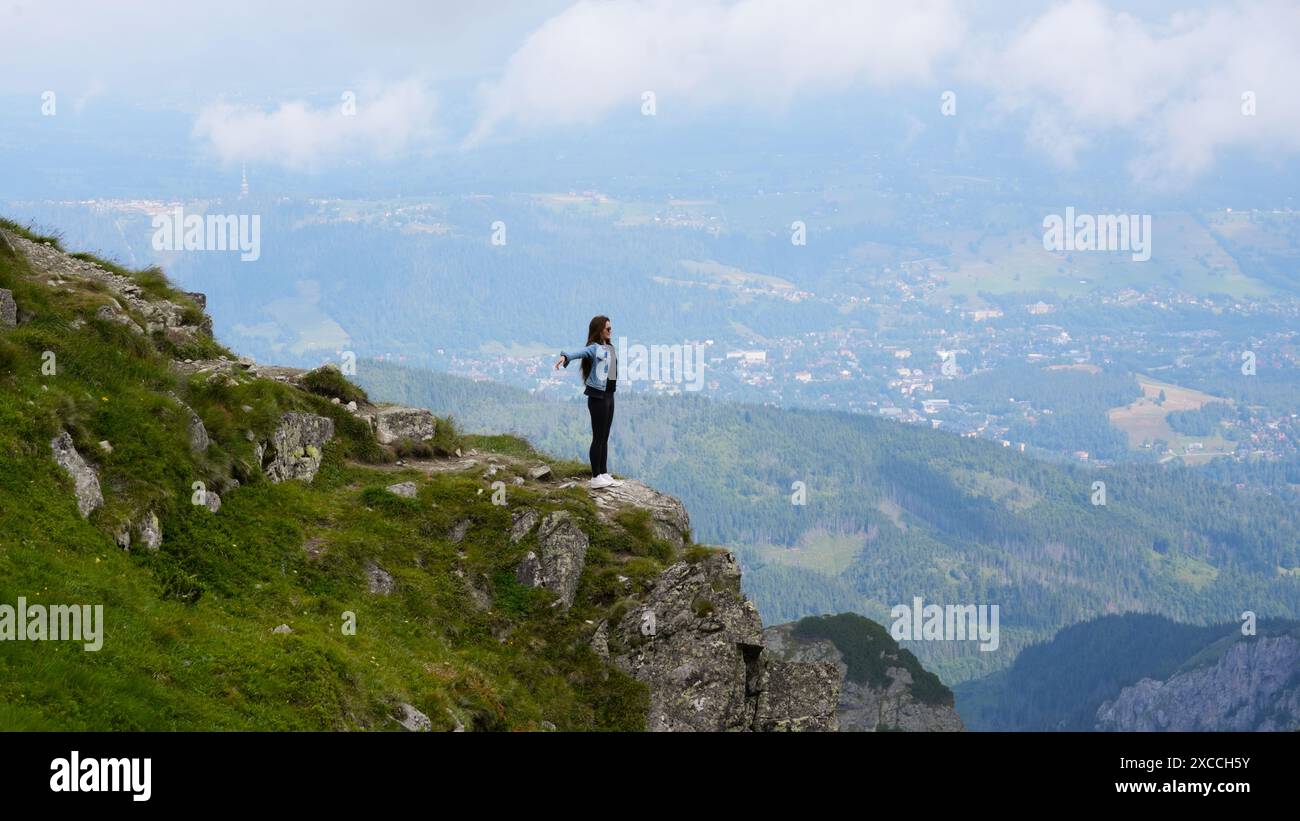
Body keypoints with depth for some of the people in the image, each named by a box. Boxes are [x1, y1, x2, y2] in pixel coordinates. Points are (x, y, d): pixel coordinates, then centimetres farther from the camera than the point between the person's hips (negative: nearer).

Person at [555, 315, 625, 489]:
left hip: (609, 395, 8)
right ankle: (596, 477, -1)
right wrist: (565, 357, -52)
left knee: (605, 437, 14)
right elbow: (578, 353, -33)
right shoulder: (594, 348, -14)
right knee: (598, 437, -5)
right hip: (598, 396, -8)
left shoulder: (609, 348, 12)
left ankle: (604, 474, 21)